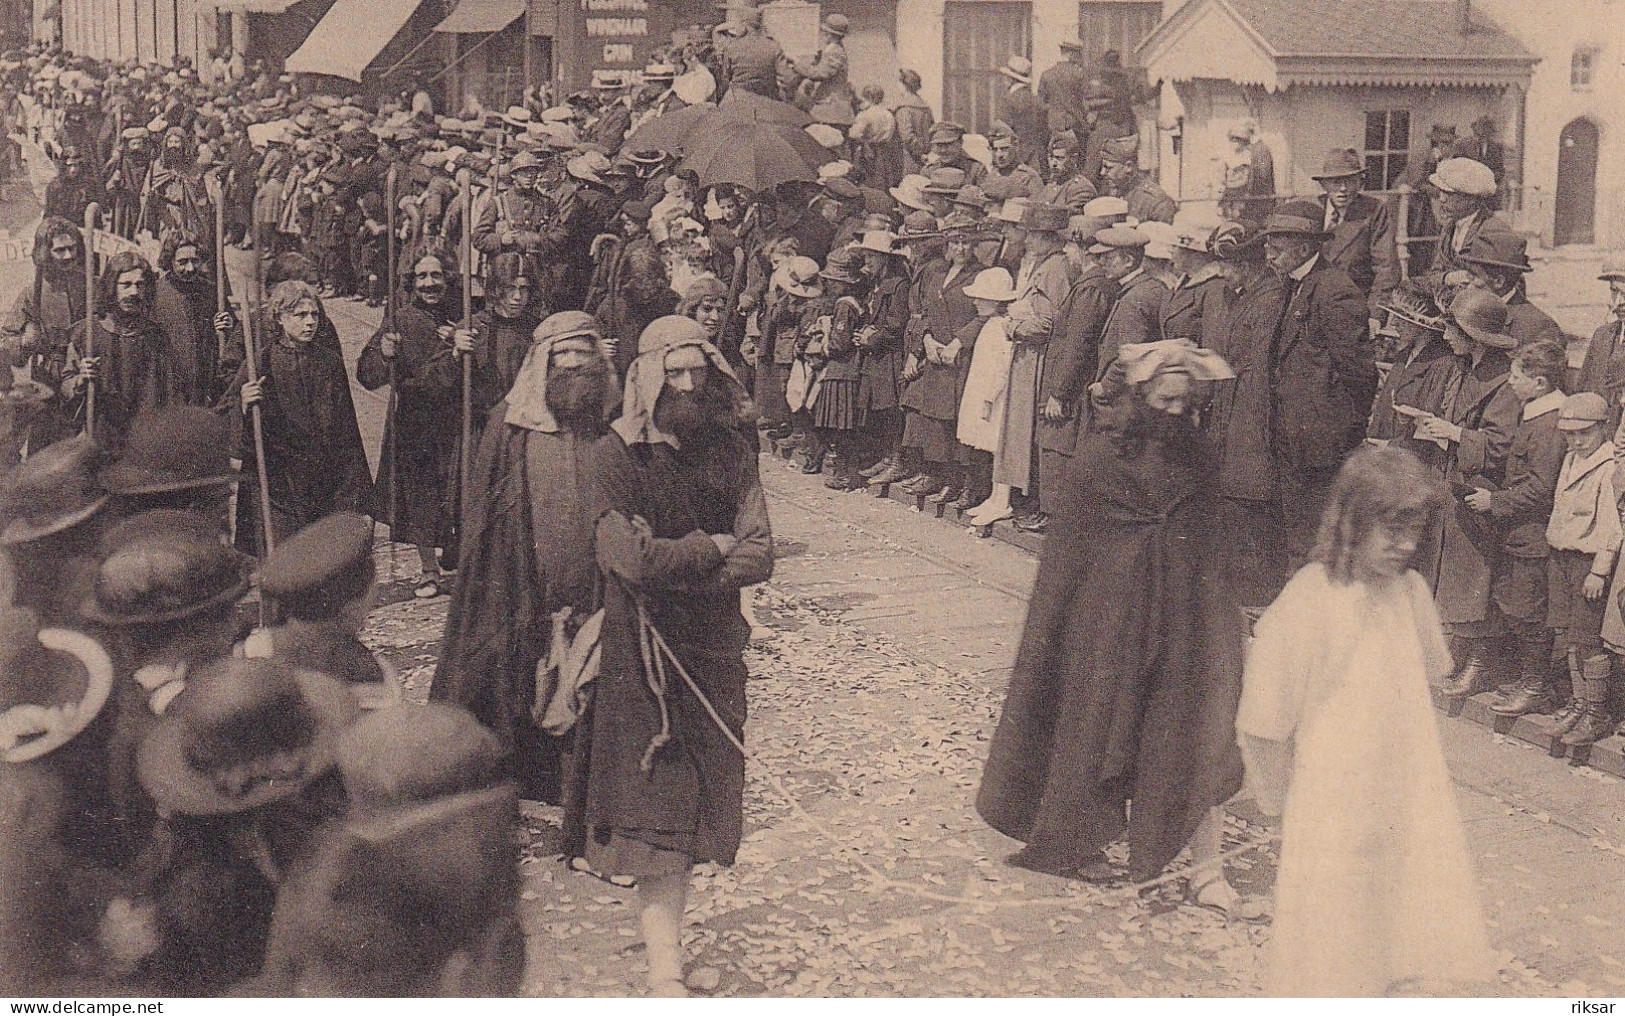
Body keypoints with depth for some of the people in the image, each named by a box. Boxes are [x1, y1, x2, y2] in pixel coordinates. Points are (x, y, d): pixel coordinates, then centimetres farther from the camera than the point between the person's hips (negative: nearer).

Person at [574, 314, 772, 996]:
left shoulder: (731, 450, 5)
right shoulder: (615, 455, -6)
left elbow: (759, 557, -4)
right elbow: (629, 558, -18)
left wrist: (670, 562, -12)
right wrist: (713, 546, -6)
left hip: (713, 648, 4)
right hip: (641, 653, -4)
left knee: (695, 805, 8)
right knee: (656, 811, -7)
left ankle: (665, 931, 22)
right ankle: (664, 971, -6)